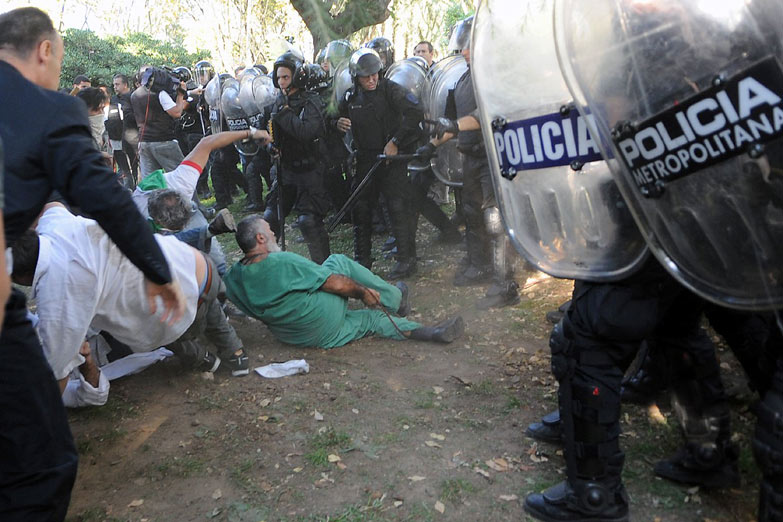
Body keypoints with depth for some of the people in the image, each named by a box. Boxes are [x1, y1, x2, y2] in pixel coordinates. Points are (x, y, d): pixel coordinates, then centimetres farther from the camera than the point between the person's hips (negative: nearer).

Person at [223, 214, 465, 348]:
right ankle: (395, 298, 24)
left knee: (371, 318, 18)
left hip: (293, 336, 8)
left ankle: (432, 332, 17)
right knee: (338, 261, 10)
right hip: (325, 321, -7)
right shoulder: (282, 261, -25)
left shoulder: (233, 278, -3)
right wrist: (364, 292, -1)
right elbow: (336, 284, -18)